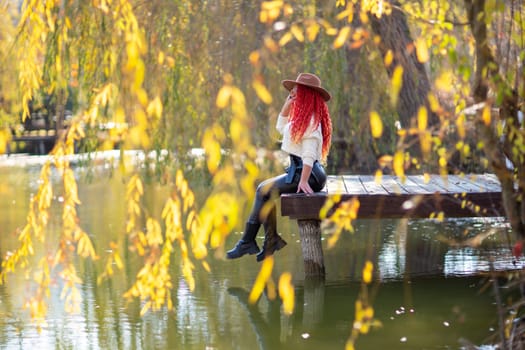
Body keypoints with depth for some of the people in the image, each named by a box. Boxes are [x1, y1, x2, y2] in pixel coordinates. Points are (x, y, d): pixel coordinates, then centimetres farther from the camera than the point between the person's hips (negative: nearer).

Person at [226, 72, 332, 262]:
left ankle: (247, 241, -10)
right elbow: (281, 127, 31)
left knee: (264, 190, -13)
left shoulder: (311, 119, -13)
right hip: (296, 170, 10)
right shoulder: (302, 117, 18)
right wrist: (288, 103, 20)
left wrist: (304, 181, -28)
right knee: (264, 190, 2)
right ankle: (271, 239, -2)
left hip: (306, 173, -10)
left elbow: (309, 153, -21)